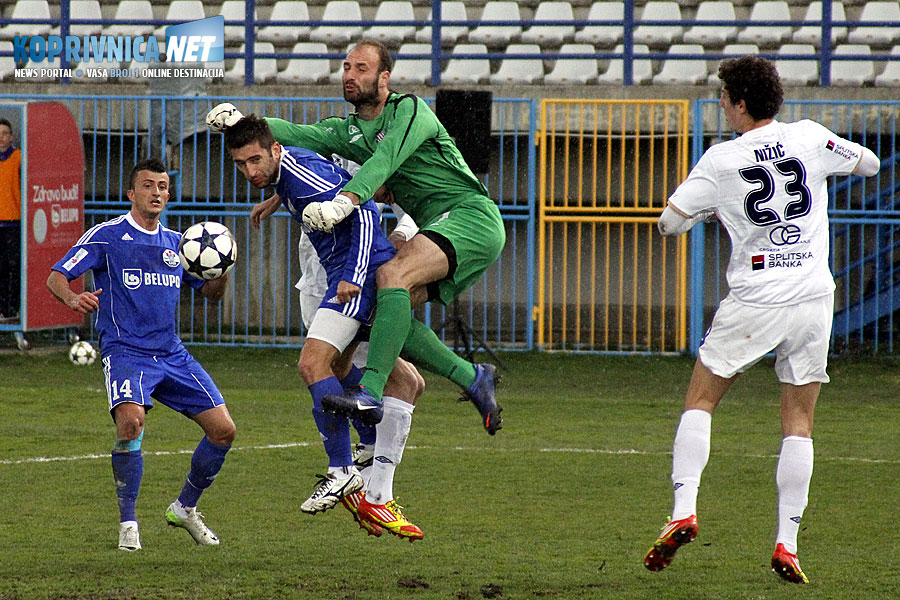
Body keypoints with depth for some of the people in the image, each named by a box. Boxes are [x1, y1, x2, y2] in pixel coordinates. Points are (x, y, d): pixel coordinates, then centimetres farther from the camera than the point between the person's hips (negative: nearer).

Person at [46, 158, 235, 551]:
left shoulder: (176, 243, 15)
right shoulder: (107, 236, -1)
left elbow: (212, 293, 22)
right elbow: (56, 277, -5)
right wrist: (72, 298, -28)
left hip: (172, 353, 6)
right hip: (125, 352, -6)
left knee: (223, 429, -2)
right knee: (131, 421, -32)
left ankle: (185, 508, 21)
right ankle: (127, 523, -17)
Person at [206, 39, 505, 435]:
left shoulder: (410, 110, -7)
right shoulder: (349, 132, 16)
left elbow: (385, 160, -25)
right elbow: (302, 136, -1)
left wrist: (344, 201, -40)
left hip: (471, 214, -9)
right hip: (438, 228, 9)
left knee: (391, 274, -29)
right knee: (383, 312, -5)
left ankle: (370, 393, -39)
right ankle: (472, 379, 4)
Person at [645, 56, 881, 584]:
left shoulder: (721, 160, -4)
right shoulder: (810, 138, 1)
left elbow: (670, 223, 1)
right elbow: (869, 164, 18)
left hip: (754, 302, -2)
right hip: (814, 299, 2)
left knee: (700, 402, 11)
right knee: (799, 423, 8)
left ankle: (684, 511, -6)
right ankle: (787, 544, 2)